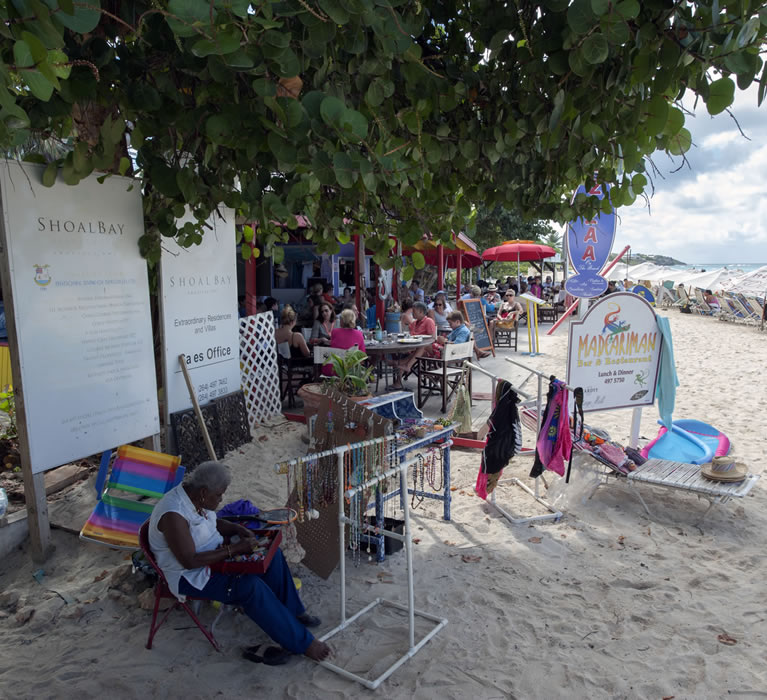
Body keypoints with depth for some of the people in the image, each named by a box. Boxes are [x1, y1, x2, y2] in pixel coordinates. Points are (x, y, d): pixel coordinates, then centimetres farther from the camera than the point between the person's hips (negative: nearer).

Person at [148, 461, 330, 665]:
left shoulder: (195, 496, -4)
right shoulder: (173, 515, -30)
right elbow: (190, 561, -30)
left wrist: (238, 529, -3)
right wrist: (234, 549, -26)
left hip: (214, 553, 9)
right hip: (190, 576, -9)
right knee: (251, 587, -27)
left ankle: (293, 612, 12)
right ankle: (302, 643, -16)